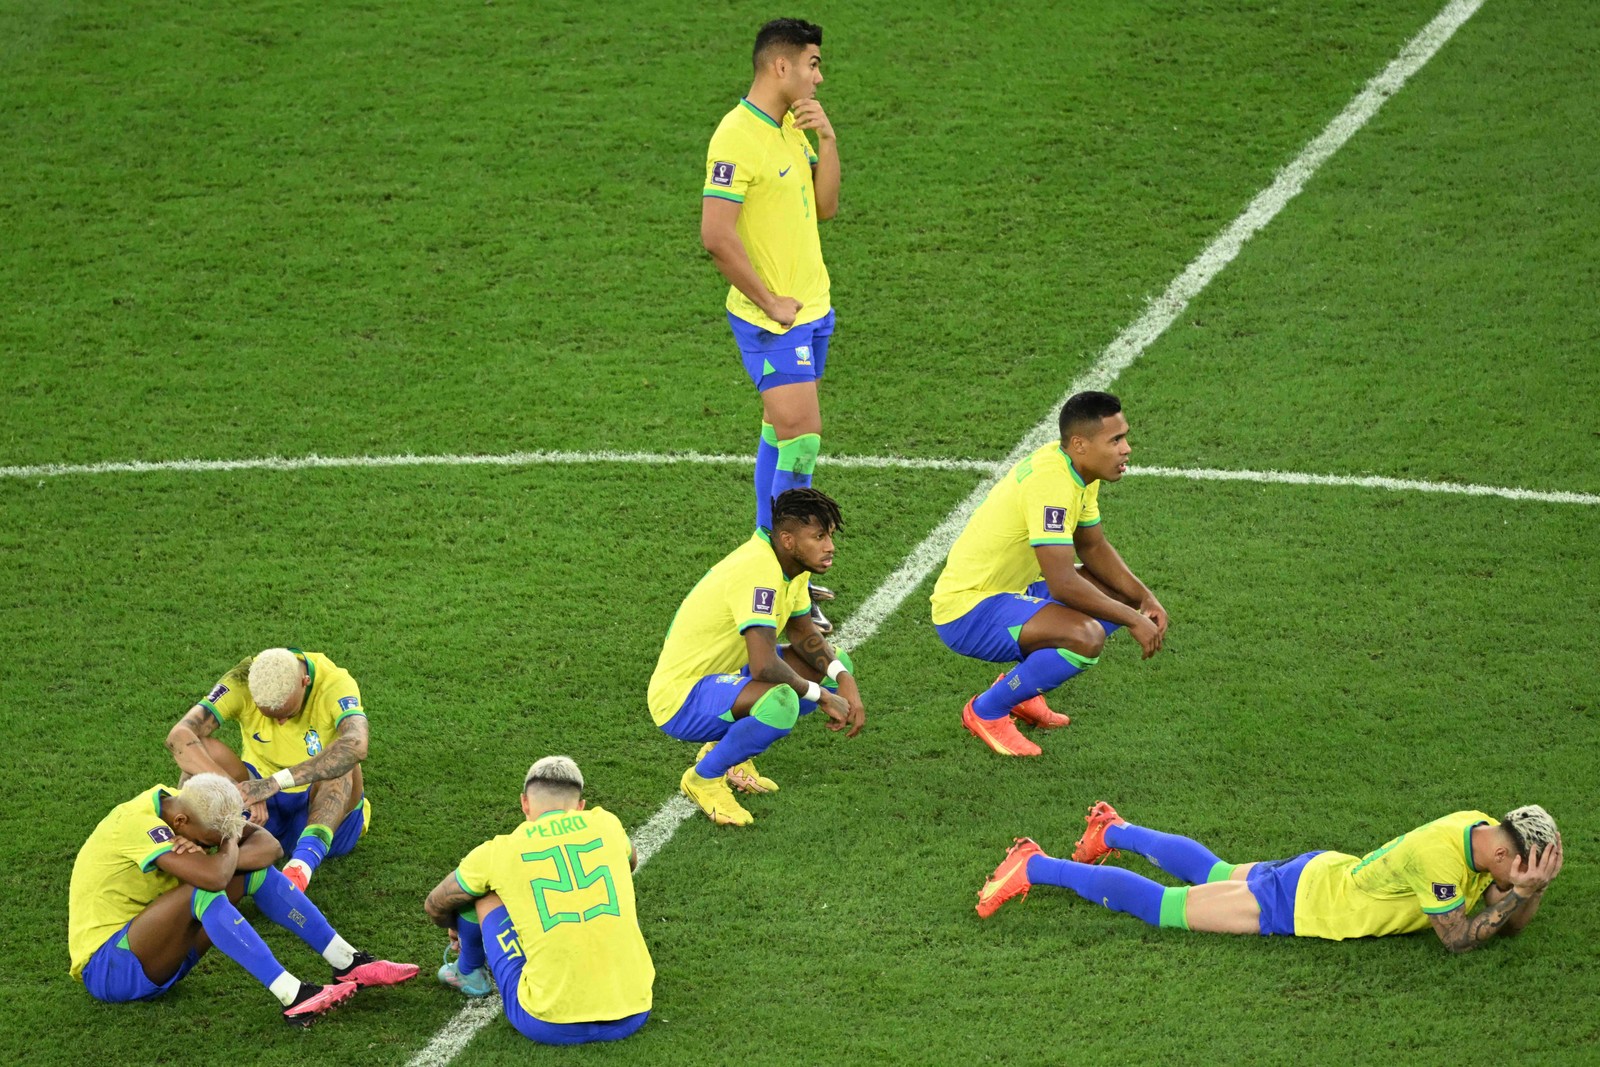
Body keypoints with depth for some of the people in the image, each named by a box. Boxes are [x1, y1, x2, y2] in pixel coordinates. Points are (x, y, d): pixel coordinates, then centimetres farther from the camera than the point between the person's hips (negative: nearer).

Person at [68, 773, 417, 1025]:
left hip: (155, 951, 9)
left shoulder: (187, 806, -1)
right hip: (107, 968, -9)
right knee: (201, 893, -34)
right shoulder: (139, 823, -28)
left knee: (255, 871, -3)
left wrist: (206, 855, -23)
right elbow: (212, 877, -40)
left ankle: (348, 963, -2)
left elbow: (269, 845, -4)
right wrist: (229, 847, -16)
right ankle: (293, 998, -38)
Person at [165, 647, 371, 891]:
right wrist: (234, 790, -47)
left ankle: (305, 861, -54)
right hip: (264, 809, 2)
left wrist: (276, 782, -53)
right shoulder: (241, 682, -19)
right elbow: (178, 736, -32)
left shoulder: (335, 683, -24)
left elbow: (356, 746, -45)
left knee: (343, 763, -35)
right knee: (204, 750, -24)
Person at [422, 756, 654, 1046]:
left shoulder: (498, 852, 2)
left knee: (482, 892, 13)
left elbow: (435, 907, 22)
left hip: (550, 1026, -3)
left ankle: (469, 974, 41)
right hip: (633, 1016, 3)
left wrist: (457, 928, 47)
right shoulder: (606, 824, 8)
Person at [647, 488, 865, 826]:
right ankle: (704, 777, -9)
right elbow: (764, 666, -37)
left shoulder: (789, 561, 1)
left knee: (836, 664, 10)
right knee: (780, 702, -38)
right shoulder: (759, 571, -29)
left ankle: (729, 751, 16)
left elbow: (803, 633, 14)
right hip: (679, 699, -10)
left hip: (722, 677, 10)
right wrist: (819, 694, -20)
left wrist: (843, 678, -5)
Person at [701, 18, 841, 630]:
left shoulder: (792, 126, 11)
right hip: (772, 319, -9)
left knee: (782, 432, 13)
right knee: (800, 436, -11)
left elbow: (825, 207, 14)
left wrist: (826, 138, 0)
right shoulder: (738, 137, -18)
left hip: (812, 307, 9)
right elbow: (716, 235, -23)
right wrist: (770, 302, -17)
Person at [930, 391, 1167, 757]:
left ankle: (1019, 688, 18)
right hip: (966, 612, -10)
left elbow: (1094, 547, 16)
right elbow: (1063, 584, -31)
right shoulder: (1052, 483, -27)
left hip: (1010, 589, 10)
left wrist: (1144, 599, 2)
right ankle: (987, 711, -8)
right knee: (1087, 636, -30)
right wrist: (1133, 620, -22)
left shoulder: (1079, 470, 3)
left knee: (1121, 598, 13)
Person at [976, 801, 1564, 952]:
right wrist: (1522, 891, -31)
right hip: (1297, 904, -7)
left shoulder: (1484, 830, -8)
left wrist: (1531, 888, -18)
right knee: (1155, 905, 4)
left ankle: (1115, 831, 50)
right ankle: (1035, 868, 14)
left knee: (1212, 873, 32)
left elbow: (1512, 925, 2)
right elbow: (1456, 938, -28)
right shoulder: (1438, 857, -35)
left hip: (1322, 871, 7)